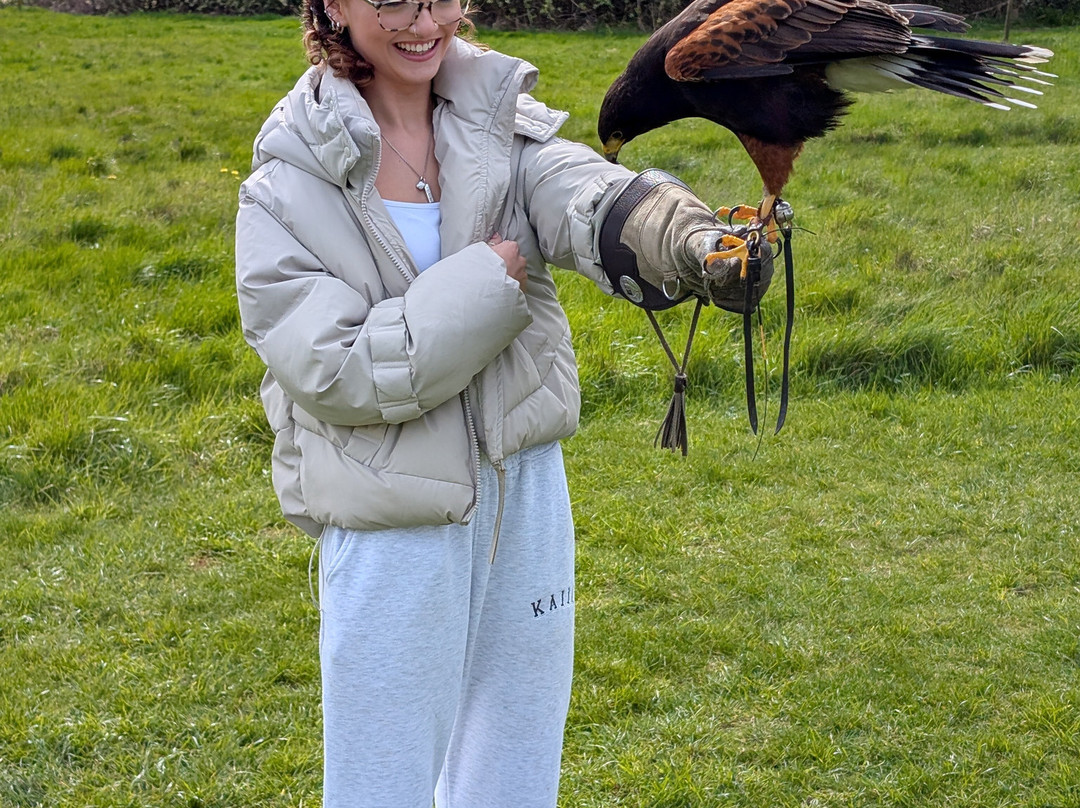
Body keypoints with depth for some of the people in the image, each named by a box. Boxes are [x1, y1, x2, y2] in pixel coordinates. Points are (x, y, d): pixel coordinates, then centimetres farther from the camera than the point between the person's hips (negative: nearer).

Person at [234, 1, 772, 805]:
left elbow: (588, 197, -21)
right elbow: (338, 373, -16)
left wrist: (694, 240, -42)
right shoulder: (289, 188, -9)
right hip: (393, 522, -3)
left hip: (527, 492, 4)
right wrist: (491, 281, -19)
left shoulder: (499, 124, 0)